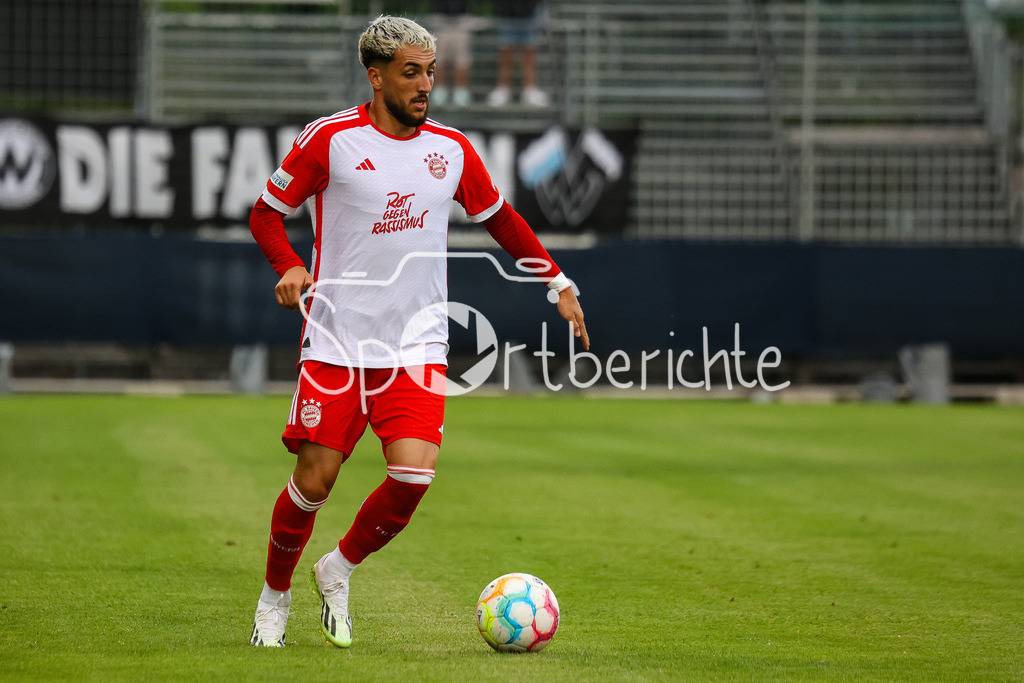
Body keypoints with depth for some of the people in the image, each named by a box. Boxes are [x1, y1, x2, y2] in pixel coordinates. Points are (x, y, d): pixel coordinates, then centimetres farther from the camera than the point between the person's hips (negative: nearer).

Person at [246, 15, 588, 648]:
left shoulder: (451, 149, 6)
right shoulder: (330, 139, -5)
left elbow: (499, 217, 20)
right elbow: (267, 212, 1)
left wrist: (559, 283, 12)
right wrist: (289, 266, -18)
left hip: (417, 345, 3)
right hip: (337, 341, -3)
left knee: (414, 475, -15)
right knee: (314, 481, -5)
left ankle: (340, 571, 12)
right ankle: (275, 596, 22)